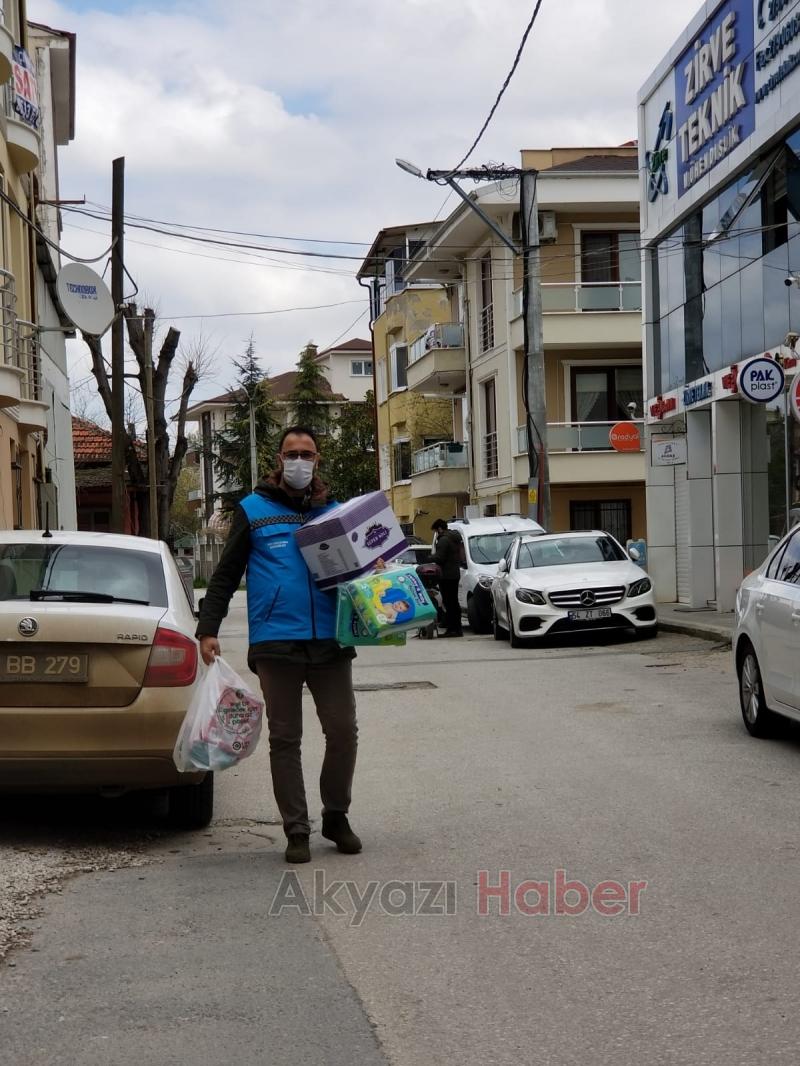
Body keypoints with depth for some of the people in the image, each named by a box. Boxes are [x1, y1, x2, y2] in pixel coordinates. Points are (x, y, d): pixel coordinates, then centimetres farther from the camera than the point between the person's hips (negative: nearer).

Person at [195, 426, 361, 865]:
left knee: (343, 731, 3)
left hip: (330, 642, 2)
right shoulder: (253, 510, 7)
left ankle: (336, 816, 22)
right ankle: (297, 830, 11)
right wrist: (207, 629, -3)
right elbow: (225, 575, 6)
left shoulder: (334, 512, 15)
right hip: (275, 644, -2)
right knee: (285, 740, 3)